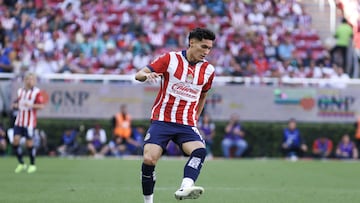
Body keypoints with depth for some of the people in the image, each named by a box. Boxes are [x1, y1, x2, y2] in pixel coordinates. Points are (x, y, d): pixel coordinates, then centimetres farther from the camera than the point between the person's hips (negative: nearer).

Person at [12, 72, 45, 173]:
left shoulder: (37, 92, -5)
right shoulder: (20, 91, 11)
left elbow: (41, 106, -11)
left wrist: (31, 105, -26)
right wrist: (15, 105, -2)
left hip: (30, 122, -5)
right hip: (19, 121, 5)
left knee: (29, 143, -2)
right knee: (15, 141, -4)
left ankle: (32, 165, 16)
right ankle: (21, 164, 11)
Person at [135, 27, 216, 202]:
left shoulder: (208, 70, 7)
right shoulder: (170, 59, -2)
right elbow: (139, 75, -5)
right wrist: (146, 75, -28)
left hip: (187, 125, 2)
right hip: (161, 120, -2)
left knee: (200, 150, -28)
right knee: (149, 159, -18)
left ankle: (185, 187, -47)